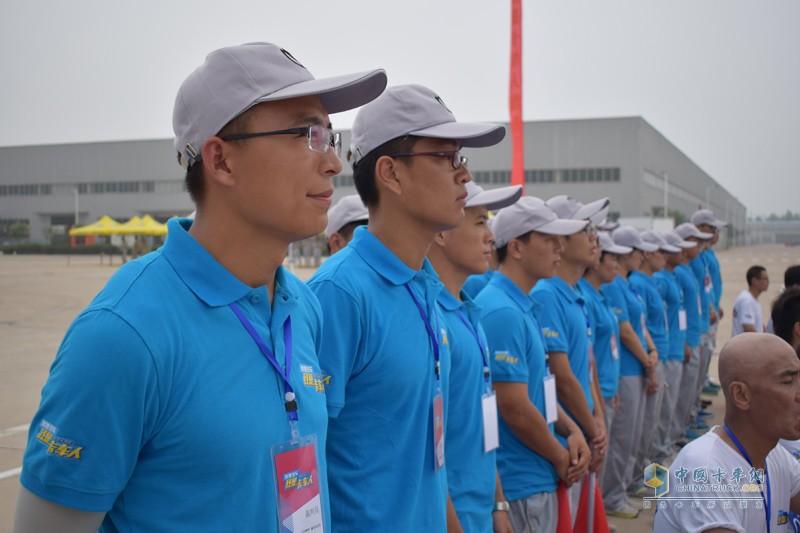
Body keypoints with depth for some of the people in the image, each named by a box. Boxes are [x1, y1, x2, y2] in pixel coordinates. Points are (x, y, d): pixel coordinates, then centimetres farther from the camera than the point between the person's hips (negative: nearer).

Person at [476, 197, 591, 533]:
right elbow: (516, 409, -23)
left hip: (540, 477, 9)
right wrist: (560, 458, -8)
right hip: (522, 484, -9)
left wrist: (571, 431, 1)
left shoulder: (524, 306, 9)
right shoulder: (502, 312, -21)